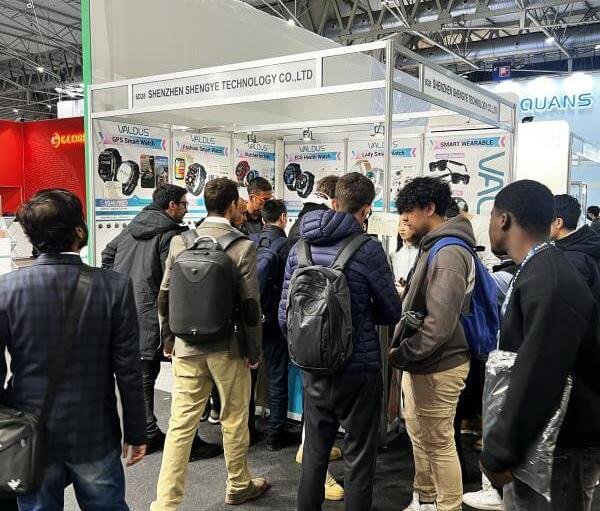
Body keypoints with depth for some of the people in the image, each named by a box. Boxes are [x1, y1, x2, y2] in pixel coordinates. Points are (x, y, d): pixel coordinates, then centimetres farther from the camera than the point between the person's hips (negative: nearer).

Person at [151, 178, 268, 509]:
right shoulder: (243, 246, -11)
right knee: (234, 421, 15)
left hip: (187, 347, 3)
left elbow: (164, 297, 3)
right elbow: (250, 305, -11)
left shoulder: (179, 242, -1)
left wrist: (168, 339, 15)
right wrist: (254, 350, 0)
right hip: (229, 348, -2)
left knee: (181, 423, 8)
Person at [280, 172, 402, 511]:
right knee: (360, 457, 11)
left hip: (314, 369, 5)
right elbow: (392, 313, -5)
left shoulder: (300, 248, -1)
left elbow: (286, 316, 4)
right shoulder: (368, 249, -15)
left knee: (314, 453, 19)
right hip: (359, 369, -4)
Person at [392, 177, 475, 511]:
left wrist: (404, 353, -17)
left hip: (438, 367, -10)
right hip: (421, 363, 10)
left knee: (439, 443, 4)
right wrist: (406, 352, 11)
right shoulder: (436, 246, 11)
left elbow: (440, 324, -26)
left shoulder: (448, 253, -20)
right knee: (419, 436, 21)